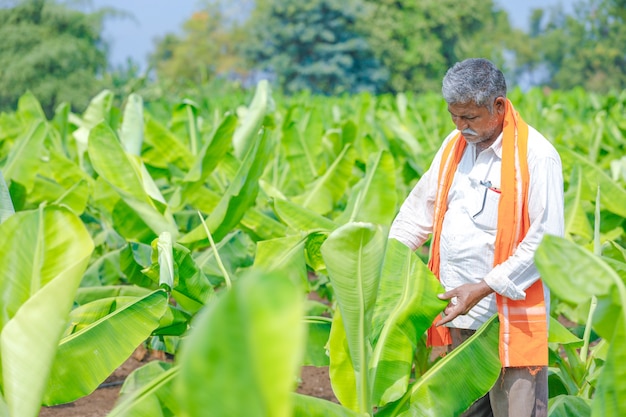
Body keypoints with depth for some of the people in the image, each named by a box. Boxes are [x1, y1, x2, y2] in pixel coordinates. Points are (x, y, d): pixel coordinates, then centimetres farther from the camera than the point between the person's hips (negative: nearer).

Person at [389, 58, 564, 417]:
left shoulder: (536, 156, -12)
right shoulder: (454, 145, 10)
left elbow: (546, 242, -15)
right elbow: (421, 208, 21)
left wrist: (484, 287, -18)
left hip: (511, 317, -6)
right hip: (455, 310, 6)